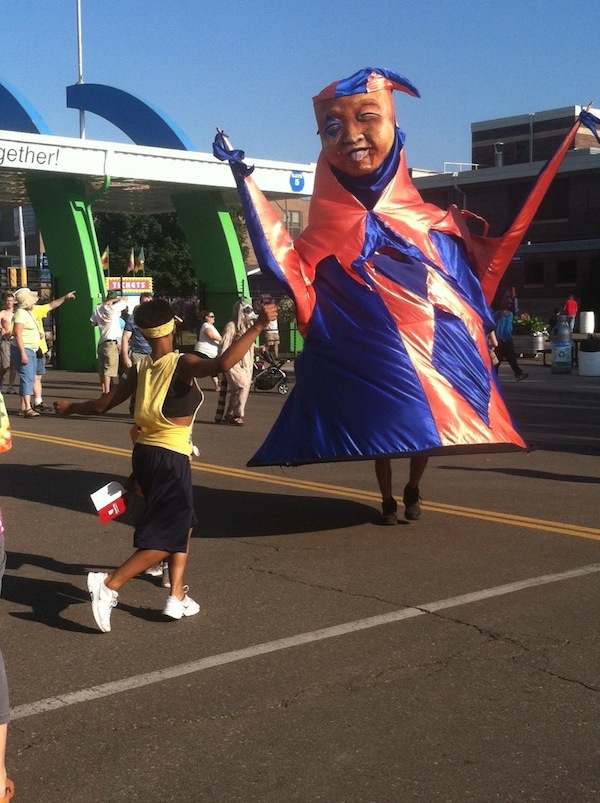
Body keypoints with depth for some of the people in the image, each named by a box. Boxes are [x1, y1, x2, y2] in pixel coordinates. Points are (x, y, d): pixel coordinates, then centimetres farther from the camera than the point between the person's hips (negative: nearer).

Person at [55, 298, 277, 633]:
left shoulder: (140, 369, 4)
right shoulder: (183, 364, -12)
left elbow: (101, 406, 9)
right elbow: (222, 364, -32)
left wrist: (70, 408, 28)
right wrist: (257, 328, -28)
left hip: (145, 454, 7)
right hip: (171, 459, -7)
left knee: (183, 523, 20)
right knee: (167, 537, 0)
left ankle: (177, 597, 17)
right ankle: (110, 584, -11)